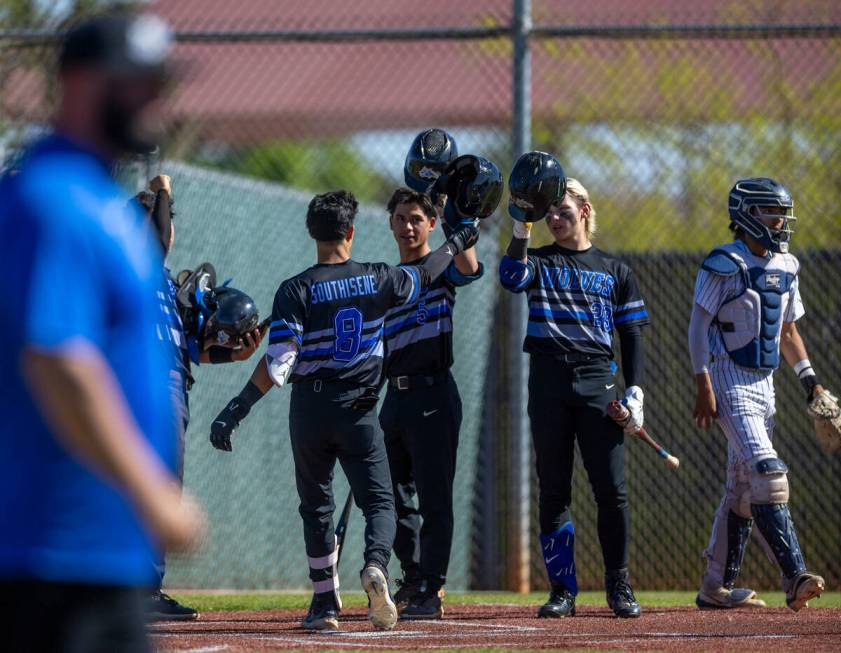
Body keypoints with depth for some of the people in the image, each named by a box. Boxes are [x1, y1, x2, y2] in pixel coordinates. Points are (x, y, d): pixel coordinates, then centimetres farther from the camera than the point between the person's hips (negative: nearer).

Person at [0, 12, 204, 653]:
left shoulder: (107, 202, 17)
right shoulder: (53, 201, -16)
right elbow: (56, 361, -26)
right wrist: (153, 496, -25)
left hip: (109, 547, 11)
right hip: (58, 549, -11)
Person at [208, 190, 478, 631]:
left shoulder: (296, 290, -10)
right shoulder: (377, 279, -2)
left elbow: (278, 363, -17)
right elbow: (424, 276, 18)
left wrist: (236, 410, -16)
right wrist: (457, 243, 37)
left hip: (310, 411, 0)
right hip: (359, 412, 0)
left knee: (316, 505, 14)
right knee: (378, 500, 4)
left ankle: (325, 603, 13)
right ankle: (376, 567, -26)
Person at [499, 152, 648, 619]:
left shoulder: (613, 270, 13)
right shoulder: (540, 261, 11)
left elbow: (632, 334, 10)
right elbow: (512, 278, -13)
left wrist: (634, 392, 0)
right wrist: (522, 227, -23)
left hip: (598, 382, 0)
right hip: (549, 382, 0)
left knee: (611, 488, -6)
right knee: (553, 489, 0)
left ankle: (618, 586, 5)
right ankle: (562, 589, 5)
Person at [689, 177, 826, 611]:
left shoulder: (785, 267, 13)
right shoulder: (724, 265, -11)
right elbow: (698, 324, -12)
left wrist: (809, 378, 12)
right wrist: (703, 386, -19)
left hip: (764, 384, 8)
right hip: (731, 383, -8)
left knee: (742, 487, 10)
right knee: (767, 473, -20)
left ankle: (716, 587, 16)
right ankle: (794, 576, -27)